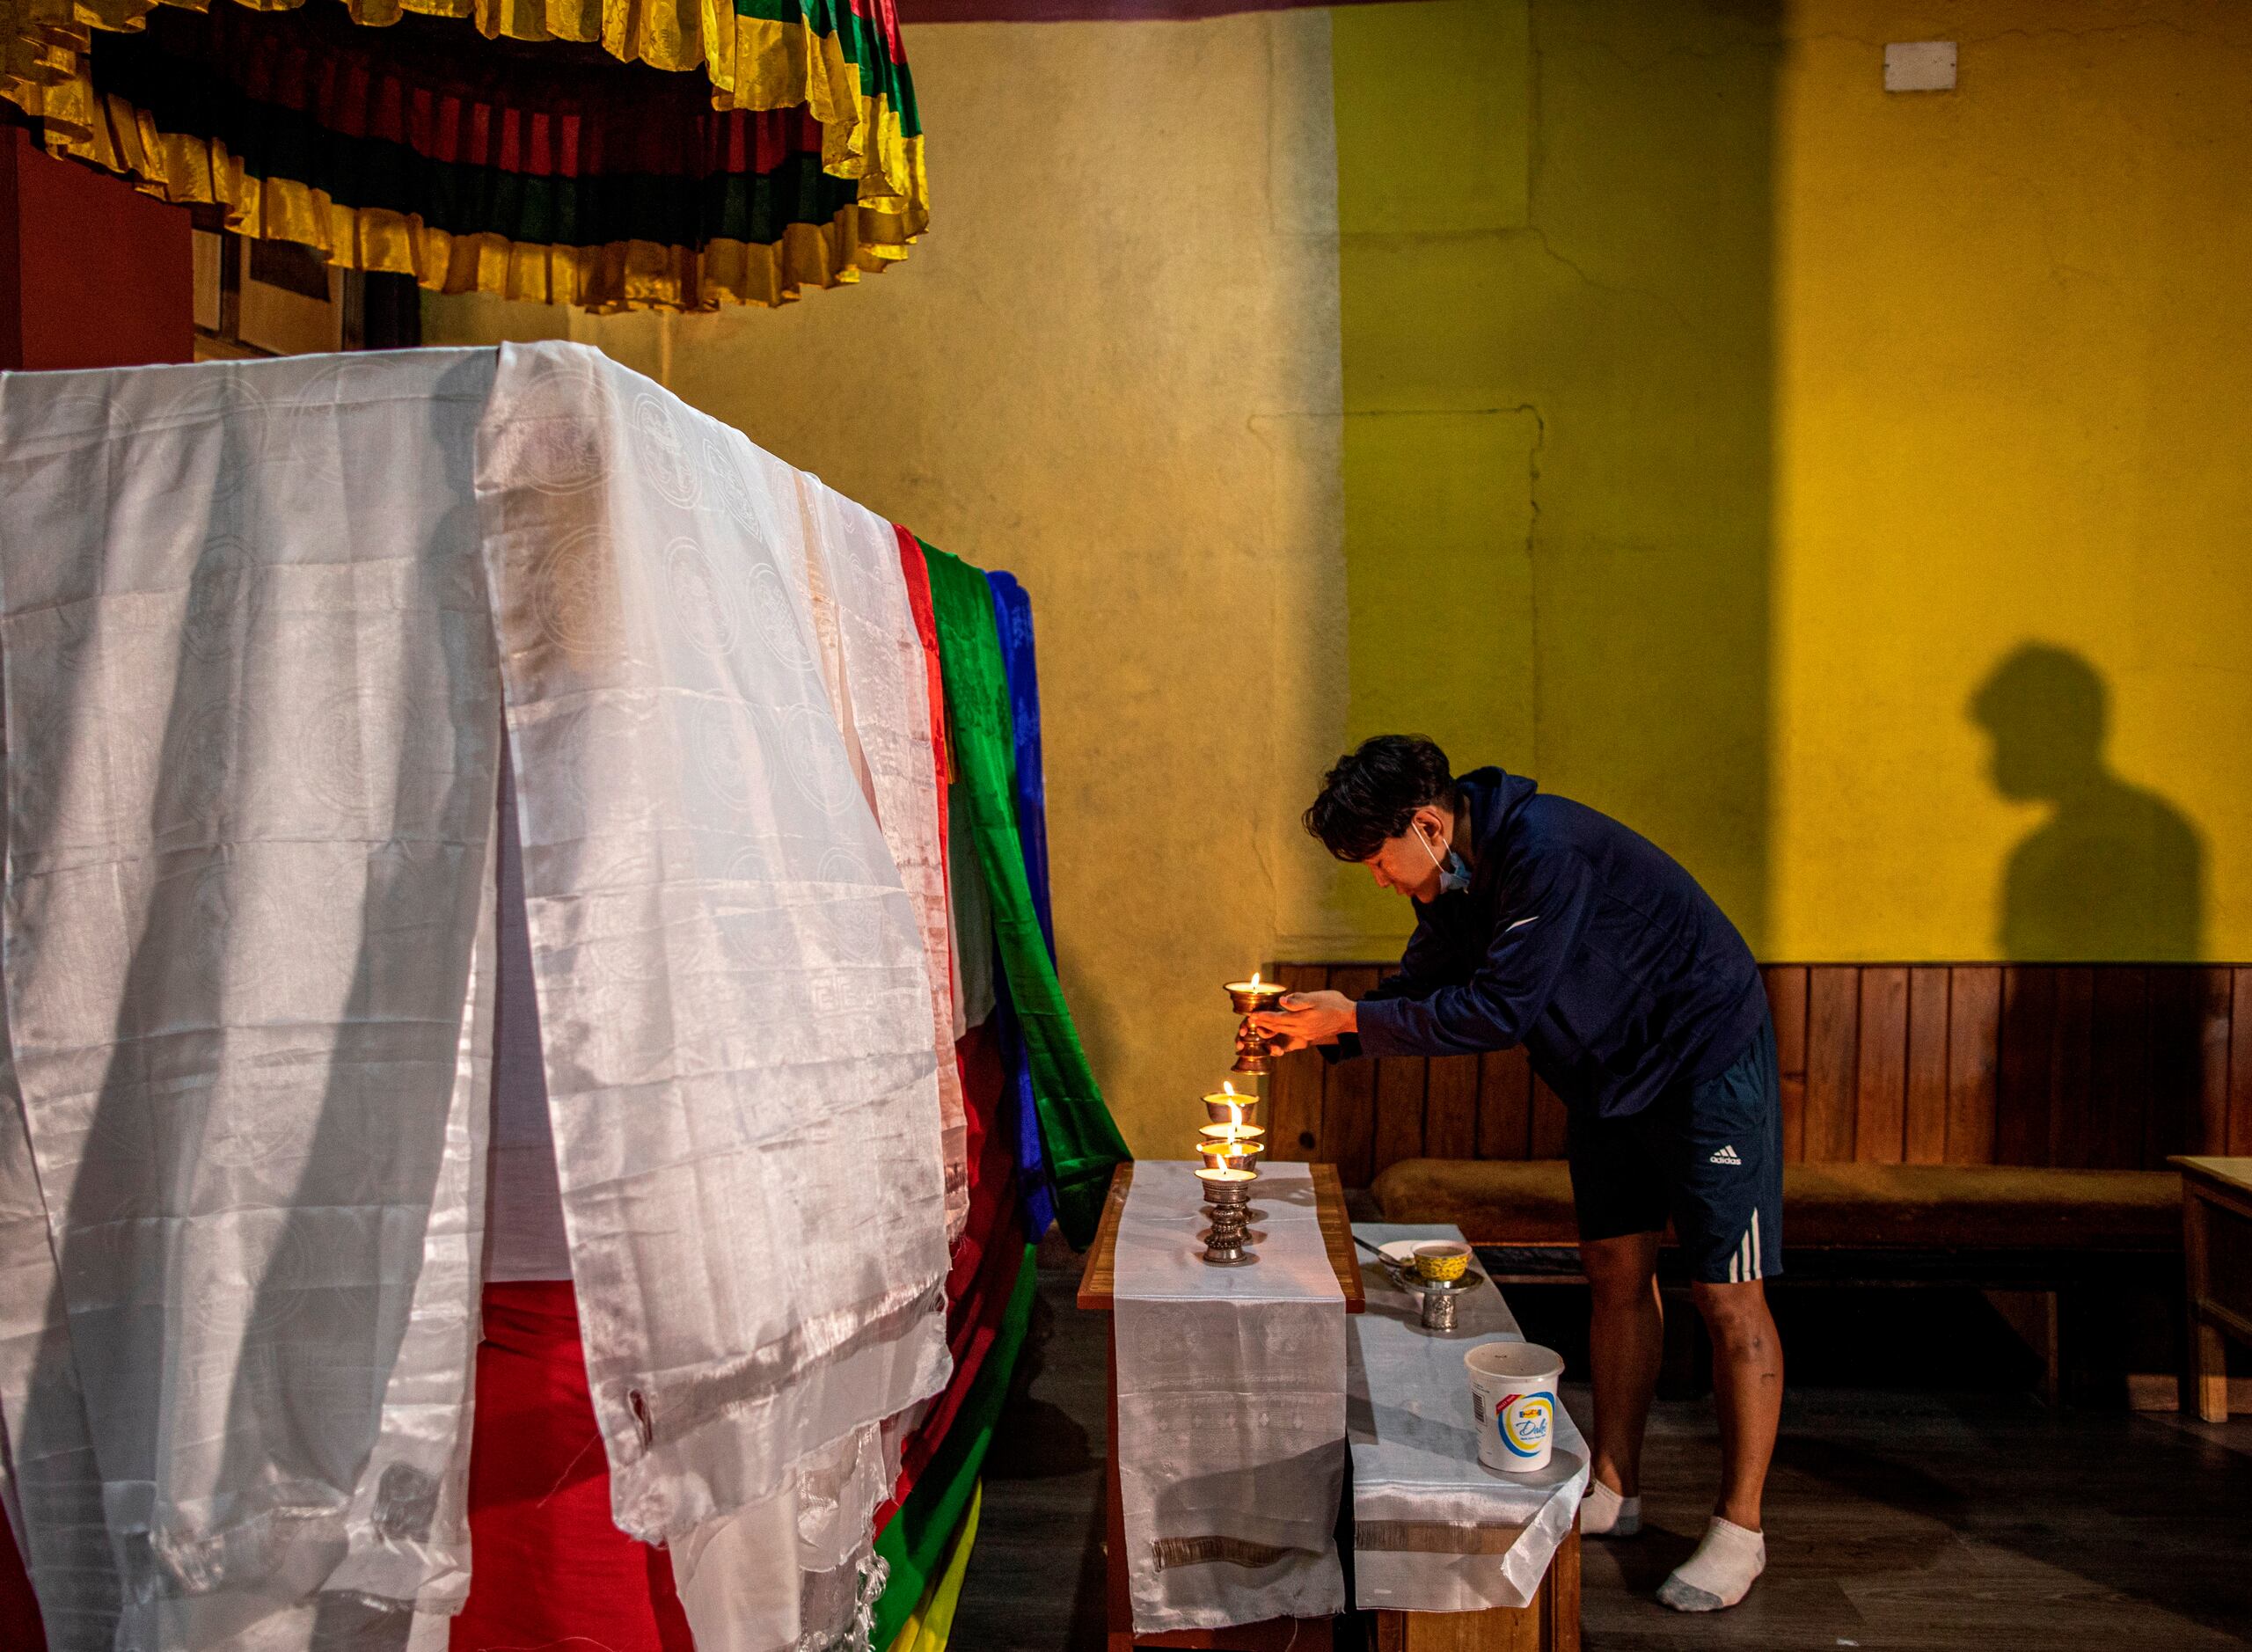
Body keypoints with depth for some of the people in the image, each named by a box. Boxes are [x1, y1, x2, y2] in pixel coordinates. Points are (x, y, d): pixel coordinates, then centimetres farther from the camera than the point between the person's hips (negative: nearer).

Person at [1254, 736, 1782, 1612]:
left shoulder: (1546, 850, -31)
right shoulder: (1457, 876, -2)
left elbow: (1498, 1010, -32)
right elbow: (1423, 987, 7)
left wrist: (1354, 1018, -25)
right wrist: (1317, 1030, -7)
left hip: (1707, 1062, -9)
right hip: (1611, 1073, 9)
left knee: (1726, 1296, -1)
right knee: (1614, 1271, 12)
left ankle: (1738, 1531, 11)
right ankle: (1614, 1491, 24)